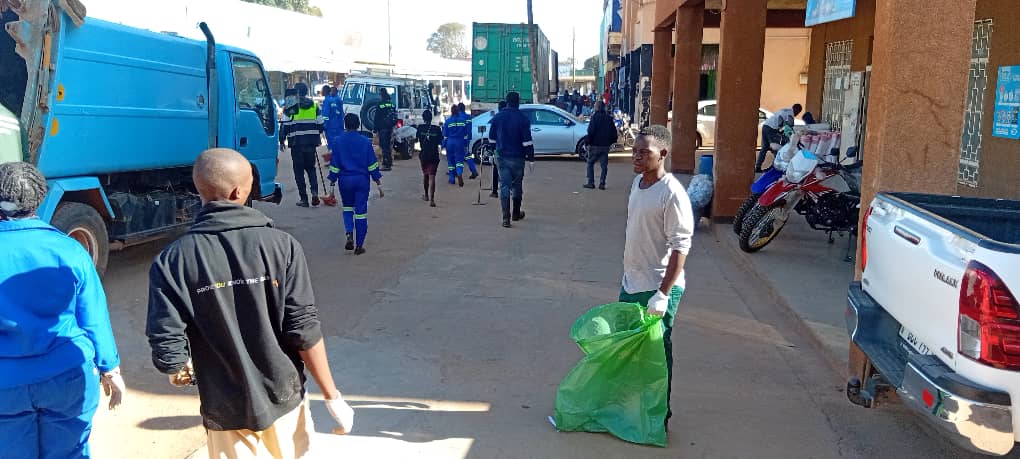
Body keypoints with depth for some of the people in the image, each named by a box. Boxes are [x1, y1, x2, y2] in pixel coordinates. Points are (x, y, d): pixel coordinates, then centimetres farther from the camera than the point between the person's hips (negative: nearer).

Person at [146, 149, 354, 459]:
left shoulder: (173, 260, -12)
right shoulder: (281, 245, -14)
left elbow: (167, 348, -13)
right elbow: (305, 330, -15)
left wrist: (180, 370, 11)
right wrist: (333, 397, -6)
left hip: (225, 409, 0)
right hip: (283, 397, 1)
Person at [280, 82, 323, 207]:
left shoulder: (291, 107, -4)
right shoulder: (314, 106, 8)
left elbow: (285, 125, -4)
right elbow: (320, 123, 12)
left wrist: (282, 141, 5)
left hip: (297, 142, -4)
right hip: (311, 142, 4)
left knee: (299, 170, 5)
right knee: (311, 168, 17)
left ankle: (304, 198, 4)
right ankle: (314, 192, -4)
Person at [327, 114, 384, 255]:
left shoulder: (338, 141, -4)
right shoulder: (365, 141, -4)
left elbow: (334, 163, -1)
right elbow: (372, 163, -1)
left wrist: (332, 180, 9)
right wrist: (378, 180, 8)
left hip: (345, 180, 1)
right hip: (362, 180, -1)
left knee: (348, 207, 21)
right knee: (361, 211, 4)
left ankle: (349, 234, -2)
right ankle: (359, 246, 6)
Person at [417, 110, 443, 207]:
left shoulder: (420, 128, -4)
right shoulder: (437, 129, -5)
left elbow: (418, 140, 2)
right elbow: (440, 142, 2)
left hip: (424, 155, 2)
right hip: (434, 155, -1)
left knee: (425, 174, 21)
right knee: (432, 177, -5)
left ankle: (426, 195, 37)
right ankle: (431, 199, -17)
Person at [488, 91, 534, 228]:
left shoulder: (497, 117, 1)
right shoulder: (522, 119, -9)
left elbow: (491, 137, 9)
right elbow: (527, 141, -11)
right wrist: (531, 159, -6)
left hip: (502, 157, 2)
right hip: (518, 157, -1)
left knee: (504, 186, 0)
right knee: (517, 185, 15)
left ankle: (506, 217, -9)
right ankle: (516, 214, 28)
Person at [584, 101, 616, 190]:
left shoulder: (595, 117, -9)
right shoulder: (609, 118, 8)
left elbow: (591, 131, -14)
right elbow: (614, 132, 12)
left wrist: (588, 142, -7)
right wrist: (611, 142, 19)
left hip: (595, 145, -4)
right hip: (606, 146, 4)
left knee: (590, 163, 7)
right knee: (604, 165, 7)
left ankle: (591, 183, 3)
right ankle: (602, 183, 4)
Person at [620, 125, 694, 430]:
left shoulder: (672, 193, -19)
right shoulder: (638, 182, 6)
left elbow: (680, 247, -20)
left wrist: (663, 293, -24)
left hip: (657, 287, -8)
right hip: (631, 282, 8)